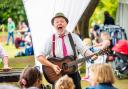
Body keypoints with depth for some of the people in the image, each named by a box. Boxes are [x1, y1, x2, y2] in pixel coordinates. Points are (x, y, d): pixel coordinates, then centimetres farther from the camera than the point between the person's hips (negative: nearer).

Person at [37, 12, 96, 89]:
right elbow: (39, 56, -8)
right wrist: (52, 65, -20)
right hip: (57, 75, -2)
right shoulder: (50, 40, -2)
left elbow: (83, 50, -2)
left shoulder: (74, 37, 5)